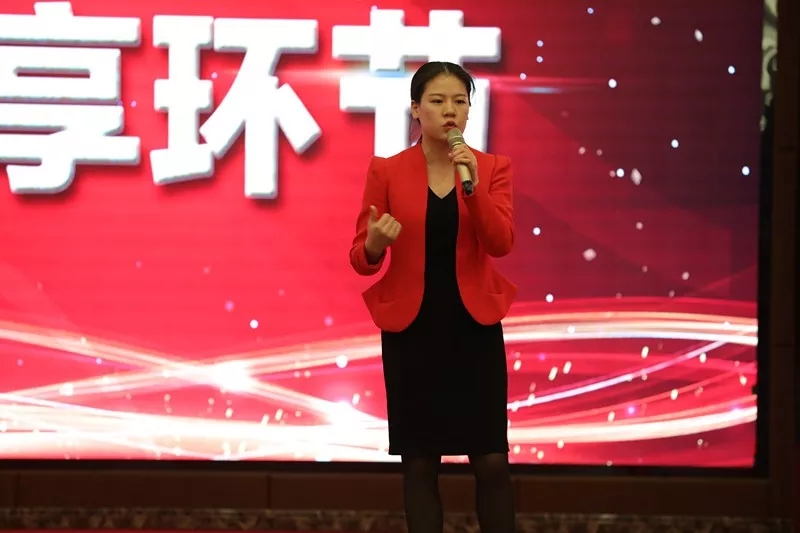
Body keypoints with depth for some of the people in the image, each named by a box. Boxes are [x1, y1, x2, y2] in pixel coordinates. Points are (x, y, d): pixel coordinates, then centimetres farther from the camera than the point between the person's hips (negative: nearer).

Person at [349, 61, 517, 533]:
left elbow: (501, 243, -12)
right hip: (411, 327, 0)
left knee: (492, 459, -2)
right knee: (420, 461, 3)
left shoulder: (493, 168, 2)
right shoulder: (386, 171, -1)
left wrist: (473, 185, -24)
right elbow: (362, 260, 0)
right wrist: (375, 242, -23)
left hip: (474, 325, 1)